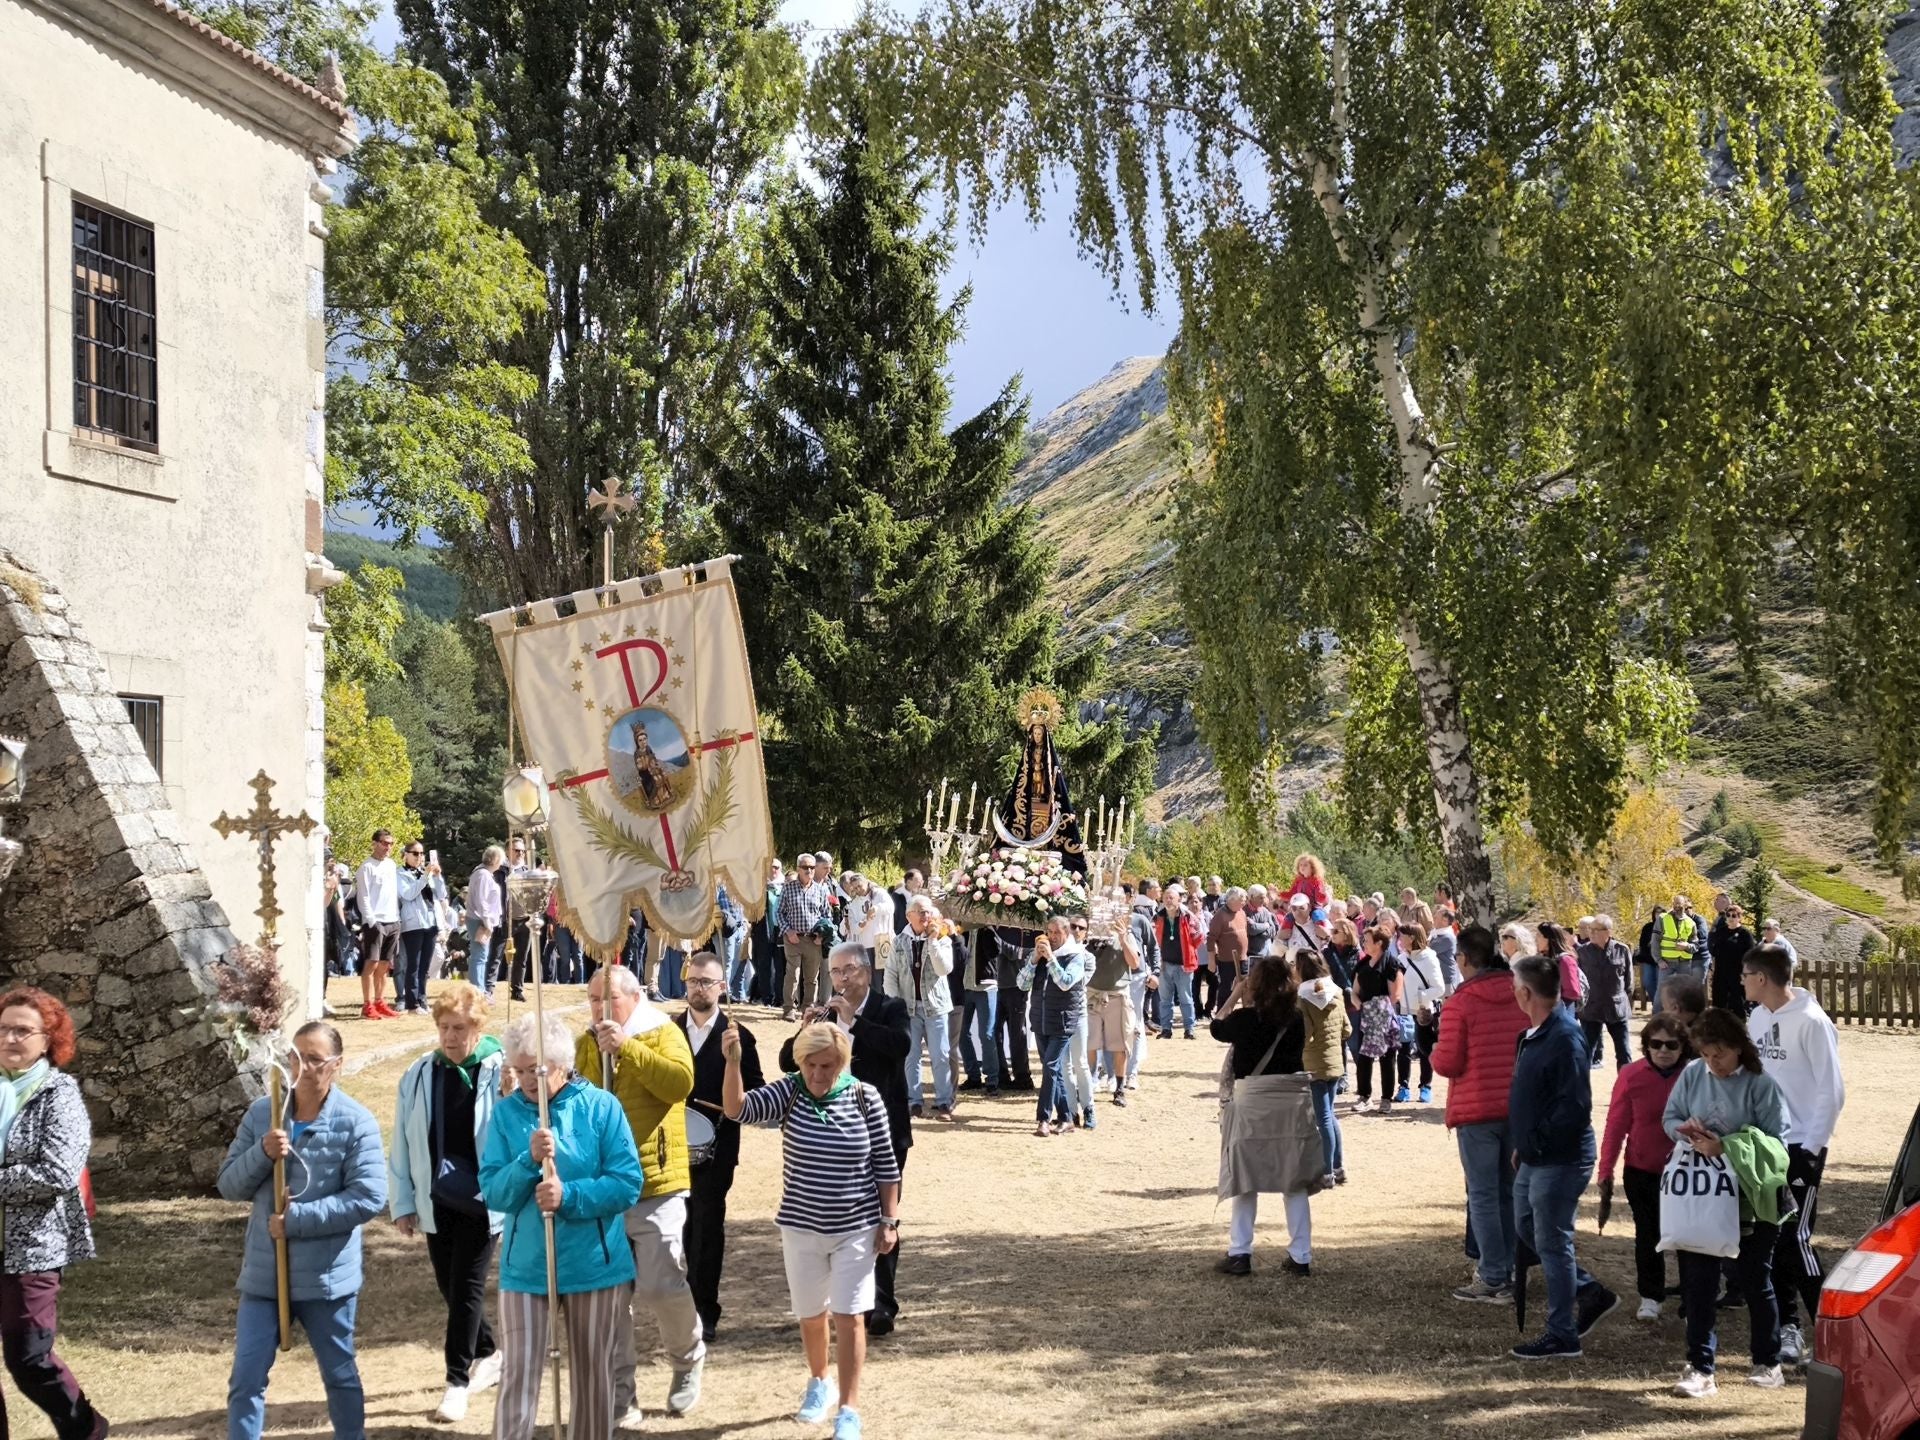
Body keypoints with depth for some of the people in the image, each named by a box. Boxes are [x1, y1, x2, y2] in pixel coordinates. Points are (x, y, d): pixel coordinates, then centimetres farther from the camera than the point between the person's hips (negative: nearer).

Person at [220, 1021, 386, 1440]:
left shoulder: (356, 1121, -11)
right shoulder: (261, 1113, 1)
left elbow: (369, 1197, -17)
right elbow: (229, 1184, 2)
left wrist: (296, 1219, -20)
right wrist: (262, 1153, -19)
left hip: (327, 1275, -3)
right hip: (264, 1272, 3)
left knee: (340, 1375, 15)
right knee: (246, 1379, 2)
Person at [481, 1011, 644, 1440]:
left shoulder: (600, 1106, -6)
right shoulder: (506, 1112, -1)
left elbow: (627, 1184, -10)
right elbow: (493, 1194, -5)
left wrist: (568, 1195, -23)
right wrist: (529, 1160, -22)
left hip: (594, 1265, 0)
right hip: (525, 1268, 1)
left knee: (592, 1376, 12)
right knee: (518, 1377, -2)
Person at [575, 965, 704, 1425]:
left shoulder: (663, 1034, -4)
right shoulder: (585, 1045, 11)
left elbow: (681, 1081, -22)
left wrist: (626, 1047, -24)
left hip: (655, 1185, -4)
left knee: (660, 1287, -7)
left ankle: (688, 1357, 23)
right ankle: (617, 1396, 16)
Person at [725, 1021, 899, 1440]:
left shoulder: (865, 1098, -11)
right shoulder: (790, 1092, -9)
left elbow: (886, 1164, -4)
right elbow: (737, 1109, -25)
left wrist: (889, 1220, -4)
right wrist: (732, 1062, -40)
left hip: (856, 1229, -2)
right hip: (802, 1227, 2)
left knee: (848, 1316, -3)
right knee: (810, 1315, 17)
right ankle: (819, 1384, 41)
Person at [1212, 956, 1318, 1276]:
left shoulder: (1246, 1018, -11)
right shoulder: (1296, 1019, -1)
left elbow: (1216, 1028, 6)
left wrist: (1234, 997, 17)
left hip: (1252, 1100, -3)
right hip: (1294, 1100, 3)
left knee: (1246, 1180, 8)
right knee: (1295, 1181, 8)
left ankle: (1240, 1253, 8)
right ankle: (1301, 1256, 10)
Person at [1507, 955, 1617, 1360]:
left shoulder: (1564, 1036, -22)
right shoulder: (1537, 1032, 9)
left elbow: (1575, 1105, -25)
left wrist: (1537, 1141, -19)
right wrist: (1523, 1144, 13)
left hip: (1561, 1160, -10)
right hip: (1535, 1158, 10)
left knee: (1552, 1243, -1)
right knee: (1527, 1229, 19)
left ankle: (1562, 1337, 10)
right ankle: (1590, 1292, 30)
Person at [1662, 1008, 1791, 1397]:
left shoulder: (1760, 1084, -13)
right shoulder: (1693, 1075, 0)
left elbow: (1774, 1141, -16)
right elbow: (1669, 1117, 9)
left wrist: (1724, 1149, -25)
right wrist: (1683, 1128, -14)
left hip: (1749, 1201, -3)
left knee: (1756, 1281, 12)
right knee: (1697, 1284, 2)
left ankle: (1767, 1362, 29)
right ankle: (1700, 1368, 10)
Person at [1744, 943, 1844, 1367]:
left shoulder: (1811, 1022, -15)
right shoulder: (1757, 1018, 7)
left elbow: (1832, 1090, -14)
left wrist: (1811, 1146, -15)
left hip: (1801, 1146, -7)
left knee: (1795, 1237, -8)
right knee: (1771, 1237, 10)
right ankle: (1787, 1325, 20)